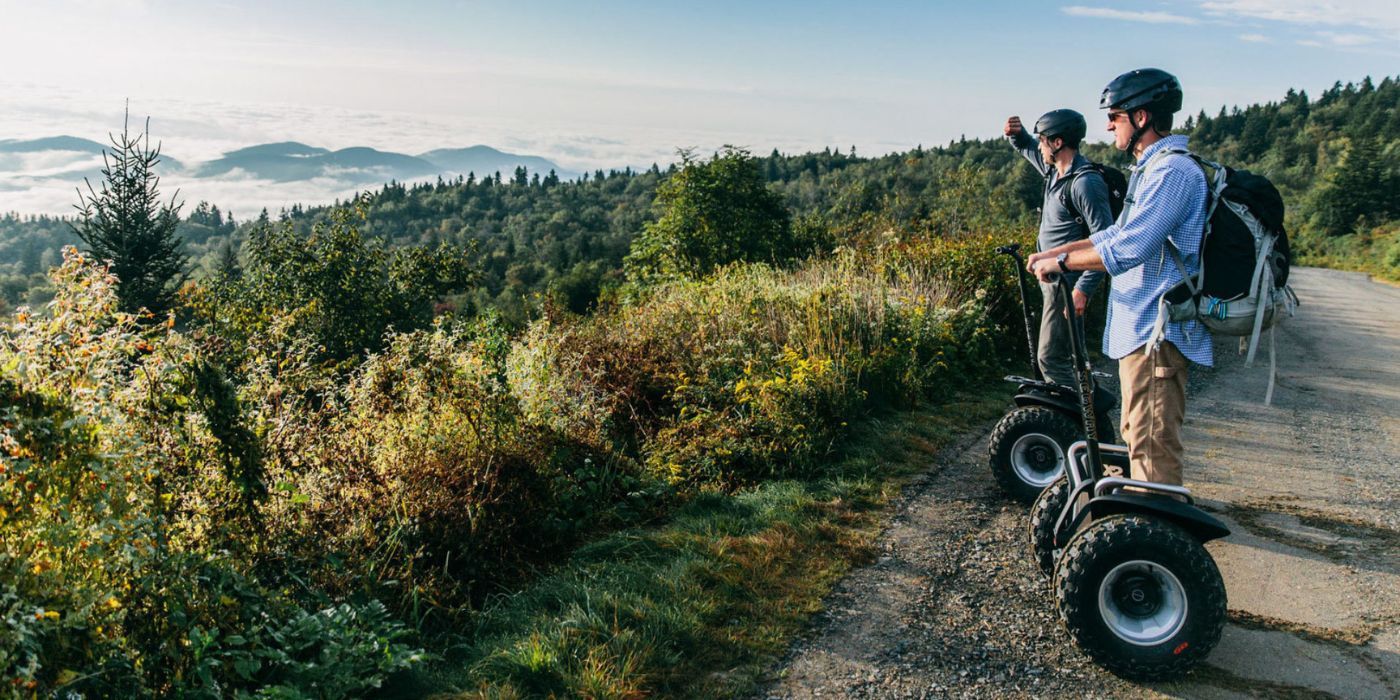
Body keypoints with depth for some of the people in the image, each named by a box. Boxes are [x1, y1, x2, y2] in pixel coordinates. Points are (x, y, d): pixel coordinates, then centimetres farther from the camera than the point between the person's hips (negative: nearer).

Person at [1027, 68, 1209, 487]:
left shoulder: (1172, 170, -18)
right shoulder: (1151, 168, 18)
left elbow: (1127, 250, -27)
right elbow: (1120, 233, 25)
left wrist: (1061, 262, -14)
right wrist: (1052, 253, 17)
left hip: (1156, 331, -11)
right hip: (1141, 328, 11)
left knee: (1151, 444, -7)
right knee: (1139, 437, 21)